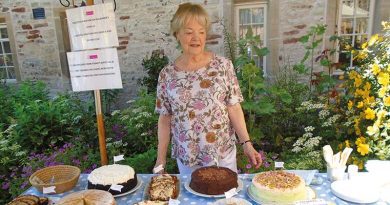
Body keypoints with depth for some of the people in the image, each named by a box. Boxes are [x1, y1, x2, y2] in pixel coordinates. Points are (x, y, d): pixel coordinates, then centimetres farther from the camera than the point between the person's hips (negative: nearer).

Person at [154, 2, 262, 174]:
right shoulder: (167, 74, -4)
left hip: (223, 153, 0)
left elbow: (234, 108, -4)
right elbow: (165, 118, 0)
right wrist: (161, 160, 0)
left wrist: (246, 143, -10)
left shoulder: (223, 65, -7)